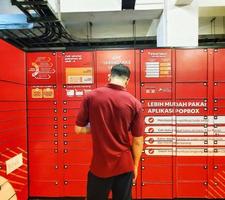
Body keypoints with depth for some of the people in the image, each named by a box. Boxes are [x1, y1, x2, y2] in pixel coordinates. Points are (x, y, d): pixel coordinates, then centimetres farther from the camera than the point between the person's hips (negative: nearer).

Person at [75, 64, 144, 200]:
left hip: (100, 165, 0)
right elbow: (138, 141, -6)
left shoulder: (91, 97, -10)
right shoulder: (134, 103, -11)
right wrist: (135, 166, 7)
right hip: (124, 165, 0)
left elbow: (79, 129, -5)